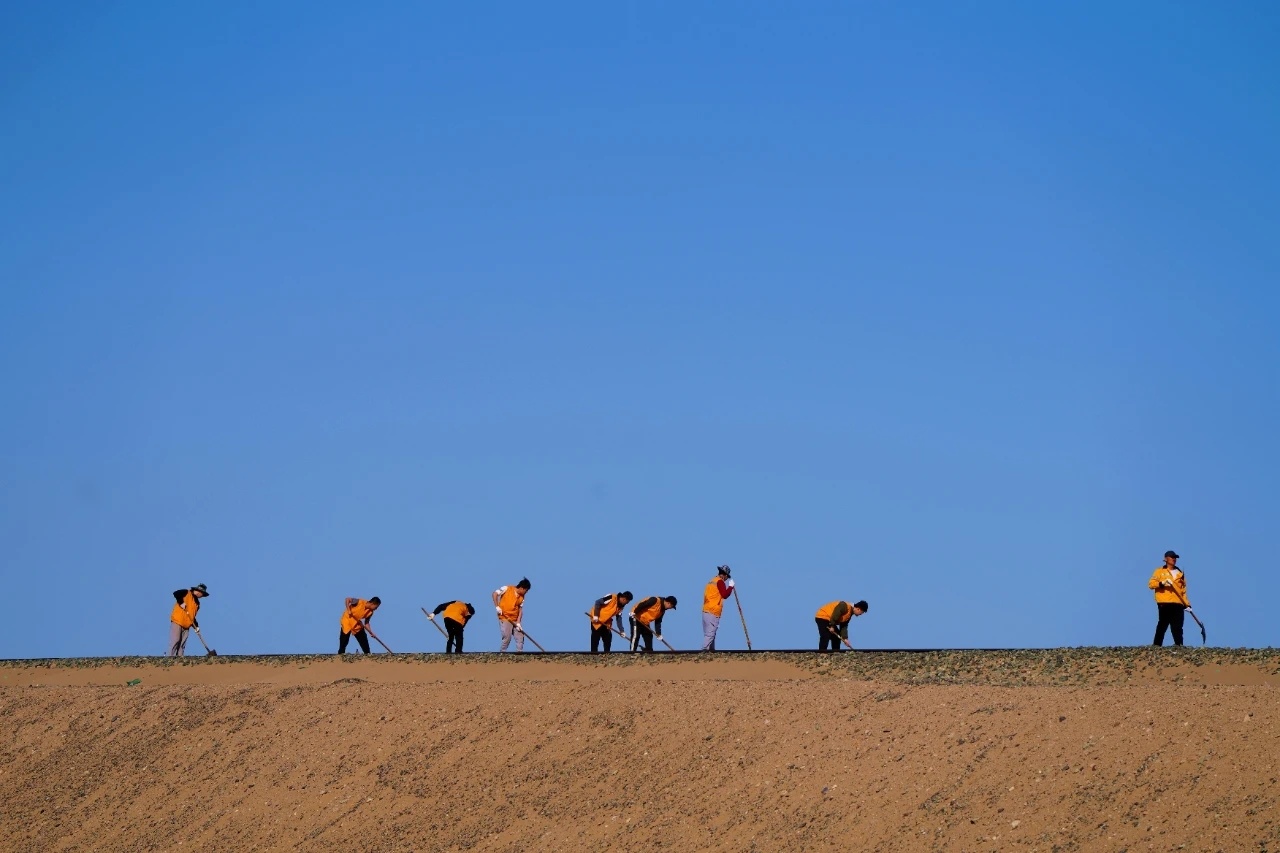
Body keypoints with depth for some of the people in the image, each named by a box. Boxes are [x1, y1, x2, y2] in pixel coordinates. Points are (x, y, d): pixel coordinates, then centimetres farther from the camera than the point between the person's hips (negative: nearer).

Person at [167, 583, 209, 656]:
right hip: (177, 621, -7)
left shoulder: (197, 603, 20)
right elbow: (176, 593, -15)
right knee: (175, 641, -13)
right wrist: (181, 603, -22)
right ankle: (169, 658, -14)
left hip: (186, 625, 7)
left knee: (182, 644, 2)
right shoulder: (187, 593, 1)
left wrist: (196, 626, 6)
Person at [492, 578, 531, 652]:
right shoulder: (507, 589, -8)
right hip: (505, 618, -6)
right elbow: (495, 594, -8)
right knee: (507, 638, -12)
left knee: (520, 637, 2)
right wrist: (497, 606, -17)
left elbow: (520, 610, 5)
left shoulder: (521, 597, 6)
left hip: (515, 620, 6)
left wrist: (518, 623, -6)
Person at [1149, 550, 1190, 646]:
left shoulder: (1180, 573, 22)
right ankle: (1156, 645, -7)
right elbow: (1151, 584, 0)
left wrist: (1187, 604, 11)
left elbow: (1183, 590, 21)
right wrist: (1162, 583, -17)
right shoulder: (1160, 571, 10)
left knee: (1177, 627, -3)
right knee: (1162, 625, -8)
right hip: (1164, 604, -4)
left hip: (1178, 604, 4)